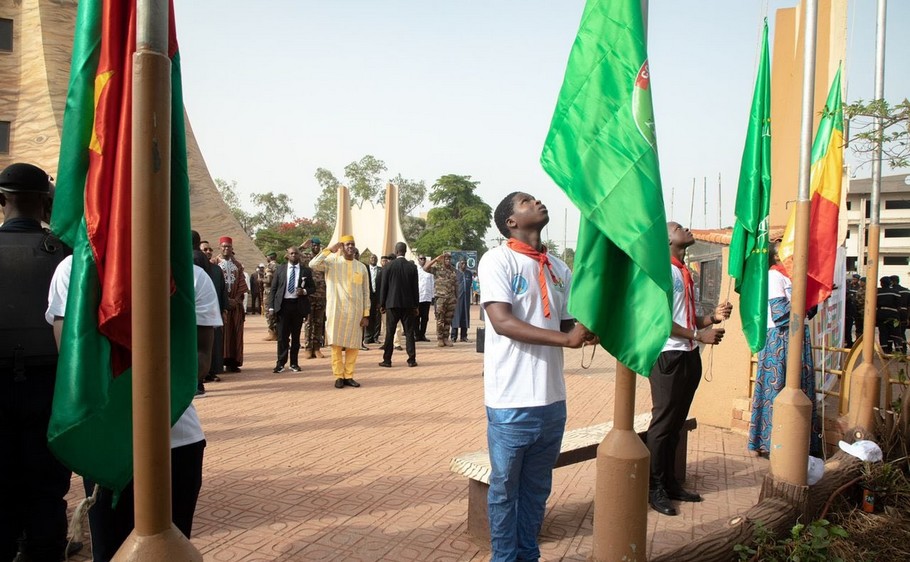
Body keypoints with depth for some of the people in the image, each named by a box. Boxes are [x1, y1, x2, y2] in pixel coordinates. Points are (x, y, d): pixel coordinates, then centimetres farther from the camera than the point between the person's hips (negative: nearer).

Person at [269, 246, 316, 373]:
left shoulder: (306, 271, 7)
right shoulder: (280, 270, 7)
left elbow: (313, 287, 11)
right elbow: (273, 289, 6)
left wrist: (304, 291, -11)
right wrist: (271, 307, -2)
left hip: (299, 305, 0)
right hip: (283, 304, 0)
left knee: (296, 335, 6)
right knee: (282, 335, 0)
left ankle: (294, 363, 15)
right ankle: (281, 363, 6)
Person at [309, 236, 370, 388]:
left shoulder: (361, 267, 8)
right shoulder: (332, 262, 1)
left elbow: (366, 292, 9)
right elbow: (313, 264, -17)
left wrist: (366, 314, 3)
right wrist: (330, 250, -15)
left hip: (355, 312, 3)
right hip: (336, 310, -2)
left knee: (353, 345, 5)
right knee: (336, 344, 0)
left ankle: (349, 376, 15)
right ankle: (339, 376, 9)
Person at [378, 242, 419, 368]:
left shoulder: (389, 266, -5)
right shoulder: (412, 267, -1)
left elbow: (384, 286, -2)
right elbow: (415, 288, 2)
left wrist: (382, 304, 6)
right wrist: (415, 305, 8)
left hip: (392, 303, -1)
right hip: (408, 304, 1)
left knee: (389, 333, 5)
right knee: (409, 333, 5)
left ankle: (387, 360, 7)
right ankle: (412, 360, 4)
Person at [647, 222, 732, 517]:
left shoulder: (686, 273, 15)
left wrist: (713, 317, 0)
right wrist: (699, 334, -16)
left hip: (690, 357, 8)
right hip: (668, 357, -8)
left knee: (677, 424, 15)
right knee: (663, 424, 0)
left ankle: (669, 482, 27)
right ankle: (654, 489, 12)